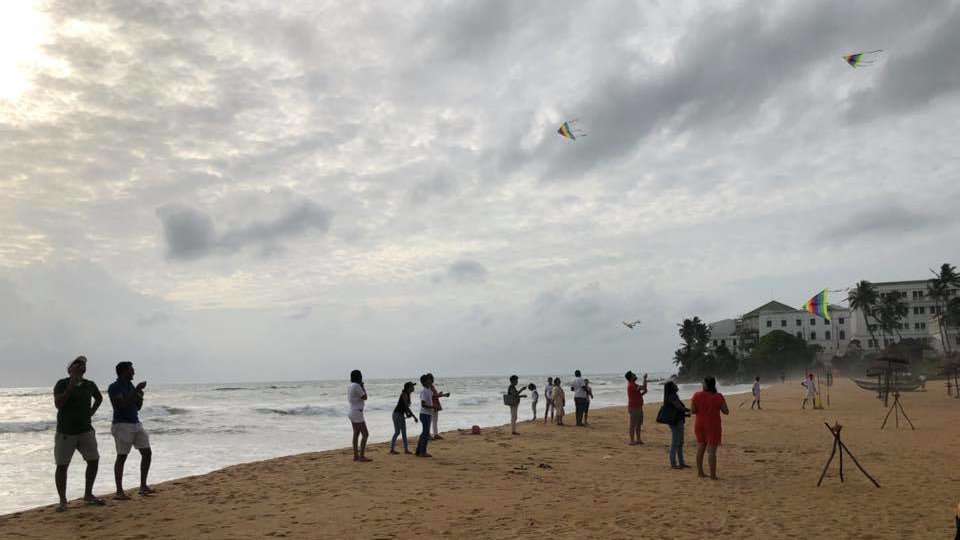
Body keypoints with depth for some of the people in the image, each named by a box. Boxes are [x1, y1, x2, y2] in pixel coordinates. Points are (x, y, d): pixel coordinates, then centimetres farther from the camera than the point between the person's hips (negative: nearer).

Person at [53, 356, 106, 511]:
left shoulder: (90, 385, 6)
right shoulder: (62, 384, -5)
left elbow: (99, 398, 26)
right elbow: (58, 404, -19)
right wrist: (71, 387, -23)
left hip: (85, 430, 4)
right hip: (65, 432, -4)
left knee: (94, 460, 0)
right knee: (62, 466, -2)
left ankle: (88, 495, 15)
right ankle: (63, 501, 11)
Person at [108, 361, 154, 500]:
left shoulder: (130, 386, 14)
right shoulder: (114, 387, -8)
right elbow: (122, 404, -23)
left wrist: (140, 396, -1)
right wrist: (136, 390, -22)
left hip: (136, 423, 8)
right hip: (122, 425, -8)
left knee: (147, 452, 4)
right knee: (121, 457, -4)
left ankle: (143, 486, 12)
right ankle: (119, 492, 3)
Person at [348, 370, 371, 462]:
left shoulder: (349, 386, 11)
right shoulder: (356, 386, -18)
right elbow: (364, 397, -14)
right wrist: (362, 387, -3)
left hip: (352, 412, 10)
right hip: (357, 413, -10)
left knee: (356, 434, 12)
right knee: (365, 434, -8)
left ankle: (356, 456, 15)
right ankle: (362, 456, -10)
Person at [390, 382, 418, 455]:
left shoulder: (408, 395, 10)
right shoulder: (404, 394, -17)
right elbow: (406, 407, -22)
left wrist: (407, 414, -1)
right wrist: (414, 417, -21)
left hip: (401, 415, 9)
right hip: (397, 414, -9)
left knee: (404, 432, 7)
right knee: (397, 432, -5)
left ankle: (406, 449, 10)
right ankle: (392, 449, 3)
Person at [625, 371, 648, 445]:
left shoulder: (634, 385, 14)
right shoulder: (631, 385, -18)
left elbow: (638, 394, 19)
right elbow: (644, 387, -22)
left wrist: (644, 392, 0)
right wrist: (645, 378, -13)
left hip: (638, 407, 10)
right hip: (633, 408, -10)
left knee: (639, 424, 13)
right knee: (633, 425, -5)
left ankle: (638, 439, 20)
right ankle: (632, 441, -1)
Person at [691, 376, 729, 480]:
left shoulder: (697, 396, -7)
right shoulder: (718, 397, -11)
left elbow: (692, 411, -4)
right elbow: (726, 411, -7)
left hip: (700, 426, 3)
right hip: (713, 426, -3)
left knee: (700, 449, 16)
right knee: (712, 451, 0)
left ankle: (700, 472, 22)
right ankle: (713, 475, 1)